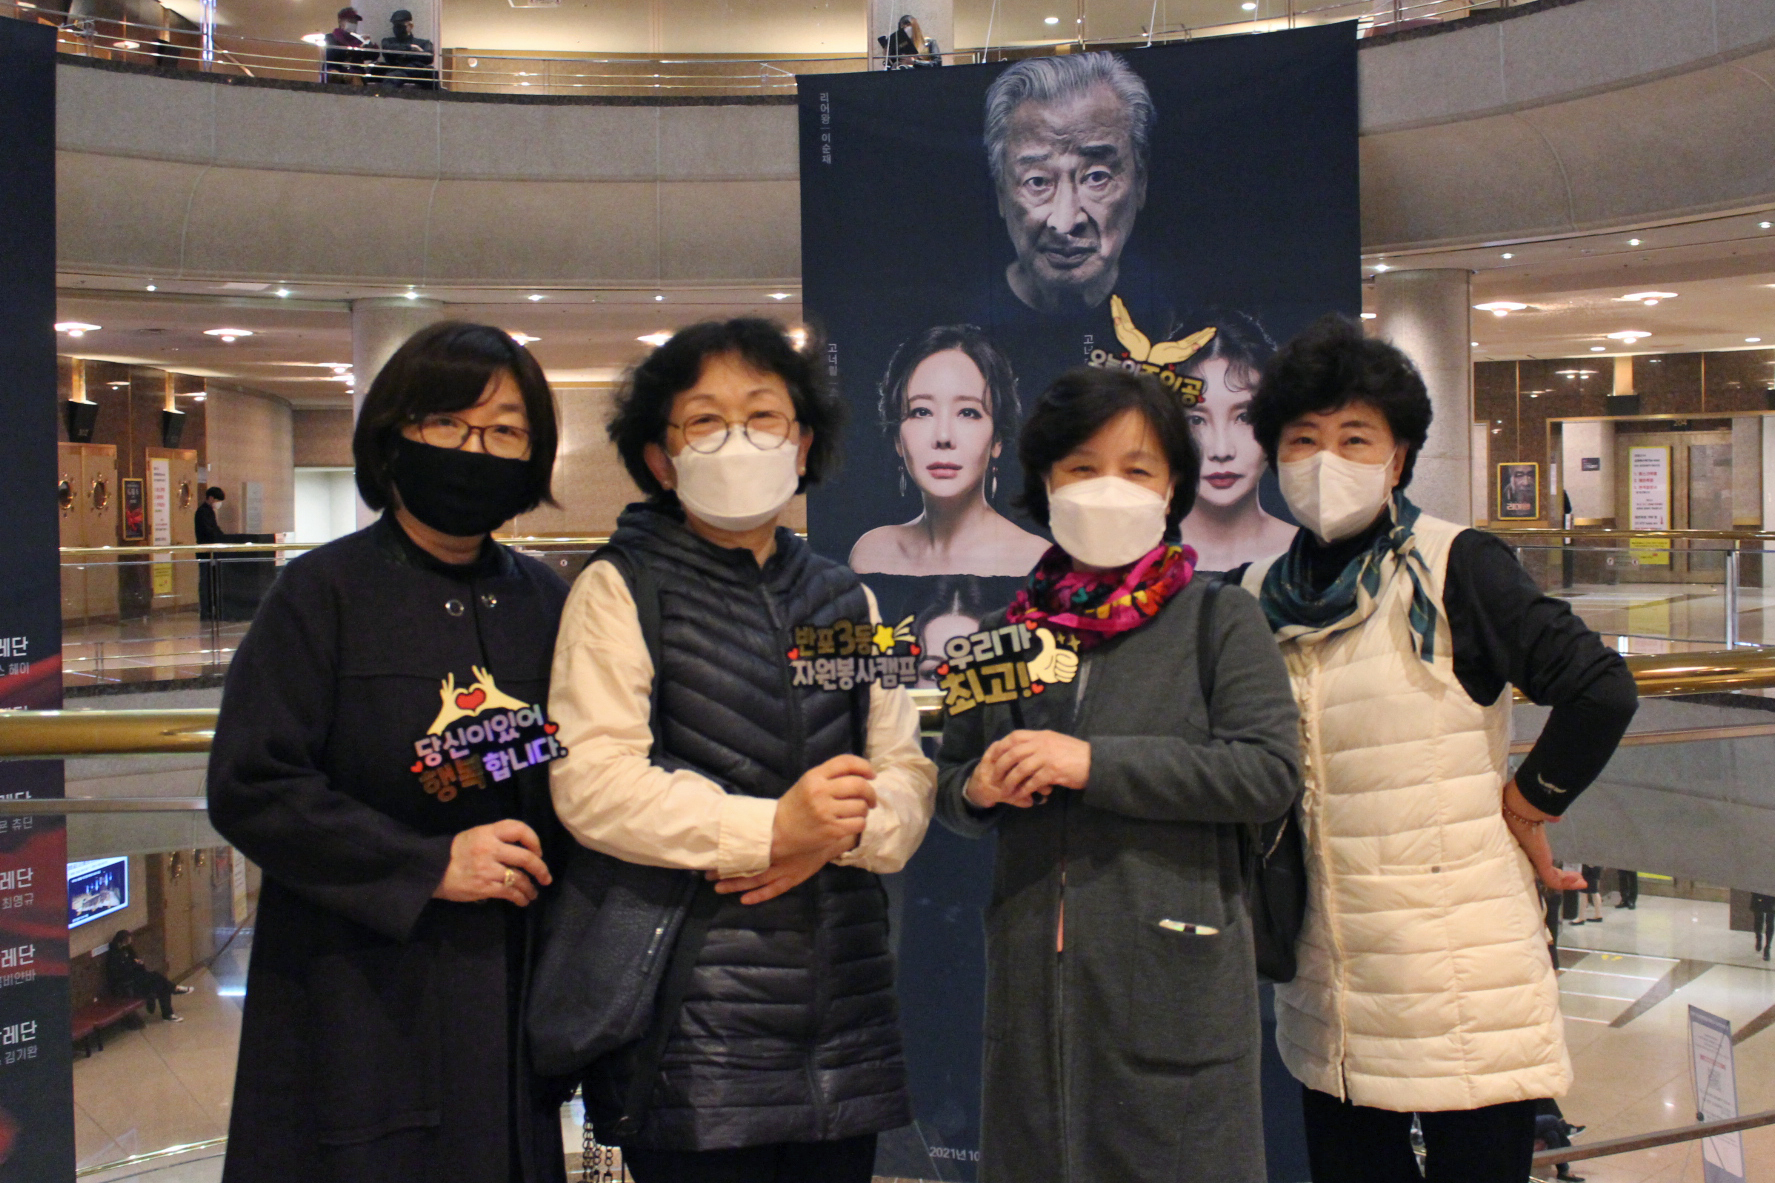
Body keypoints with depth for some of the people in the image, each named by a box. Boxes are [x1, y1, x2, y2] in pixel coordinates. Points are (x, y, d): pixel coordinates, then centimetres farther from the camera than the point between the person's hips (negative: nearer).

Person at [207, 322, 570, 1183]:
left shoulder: (543, 599, 10)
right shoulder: (323, 592, -5)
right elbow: (249, 788, -12)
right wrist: (427, 867, -16)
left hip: (512, 980, 5)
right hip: (357, 1006, -4)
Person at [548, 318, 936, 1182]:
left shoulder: (844, 601, 17)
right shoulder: (619, 591, 0)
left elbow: (907, 770, 11)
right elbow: (592, 784, -12)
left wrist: (837, 835, -10)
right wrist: (770, 826, -20)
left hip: (842, 1002, 5)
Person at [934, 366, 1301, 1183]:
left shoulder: (1220, 620, -1)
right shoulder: (1006, 633, 11)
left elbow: (1268, 772, -13)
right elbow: (949, 776, 20)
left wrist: (1095, 763, -17)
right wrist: (976, 790, -5)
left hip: (1172, 981, -3)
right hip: (1033, 980, 4)